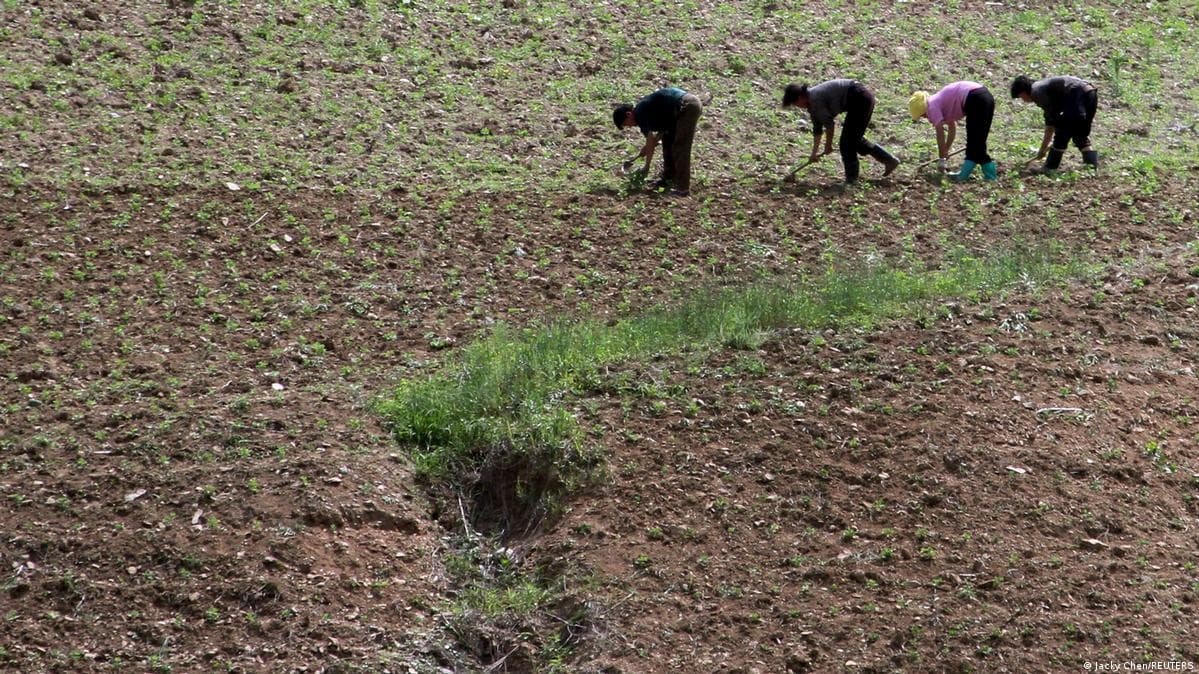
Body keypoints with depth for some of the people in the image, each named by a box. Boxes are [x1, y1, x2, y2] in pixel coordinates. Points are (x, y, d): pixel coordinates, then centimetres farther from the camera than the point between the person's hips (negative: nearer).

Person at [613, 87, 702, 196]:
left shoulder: (640, 114, -10)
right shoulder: (643, 108, 18)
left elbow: (650, 143, -8)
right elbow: (663, 128, 25)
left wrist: (646, 167, 1)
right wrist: (648, 147, 18)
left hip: (687, 107, -10)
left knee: (680, 149, -8)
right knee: (668, 140, 18)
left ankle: (683, 188, -7)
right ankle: (669, 178, 24)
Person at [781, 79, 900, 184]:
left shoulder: (815, 99, -16)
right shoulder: (811, 101, 13)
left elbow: (829, 124, -13)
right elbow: (817, 128, 20)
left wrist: (828, 146, 1)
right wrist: (814, 153, 22)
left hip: (859, 99, -10)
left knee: (847, 142, -4)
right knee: (855, 138, 19)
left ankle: (851, 179, 1)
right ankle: (890, 160, 24)